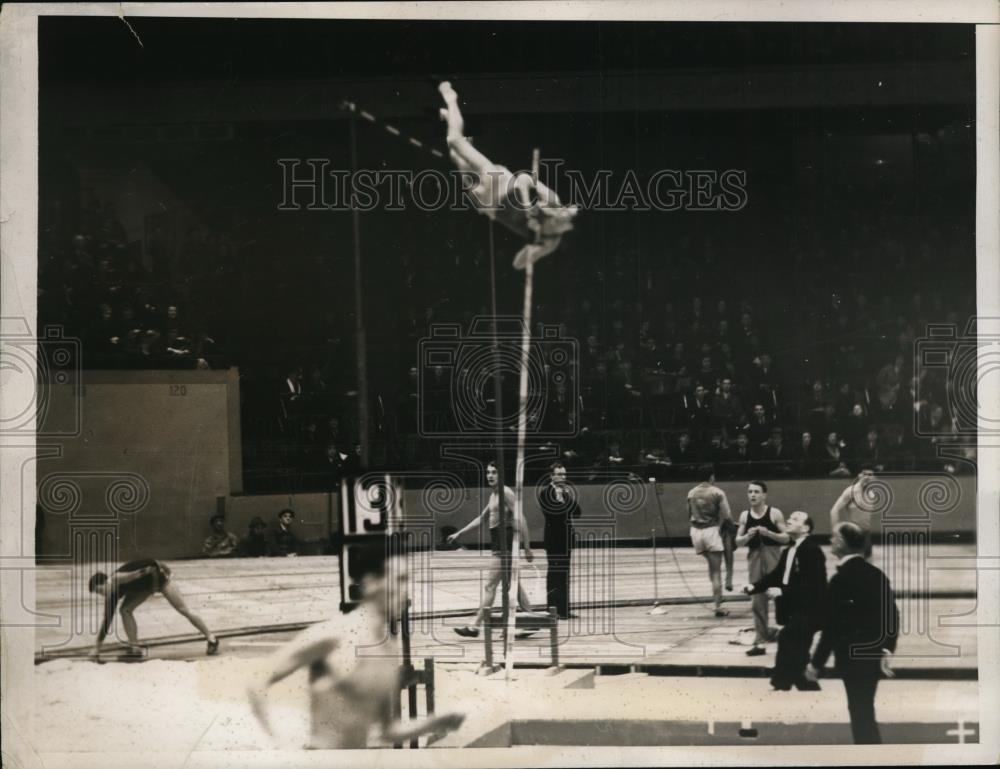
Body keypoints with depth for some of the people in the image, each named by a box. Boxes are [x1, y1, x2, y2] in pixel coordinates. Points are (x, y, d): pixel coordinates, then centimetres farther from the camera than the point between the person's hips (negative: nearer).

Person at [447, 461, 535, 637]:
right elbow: (481, 518, 28)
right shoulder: (494, 495, 17)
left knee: (489, 586, -8)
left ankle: (475, 626, -7)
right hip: (499, 543, 10)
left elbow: (520, 520, -17)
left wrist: (527, 548, -21)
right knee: (514, 585, 13)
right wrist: (459, 533, 28)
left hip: (505, 543, -10)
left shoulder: (505, 493, -12)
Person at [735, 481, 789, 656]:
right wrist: (747, 536, -12)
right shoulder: (744, 516, 6)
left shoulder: (774, 513, -4)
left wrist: (769, 533, -18)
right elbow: (738, 541, 9)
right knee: (758, 602, 6)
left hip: (772, 556, -4)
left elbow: (786, 538, -4)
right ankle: (760, 641, 10)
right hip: (754, 557, 4)